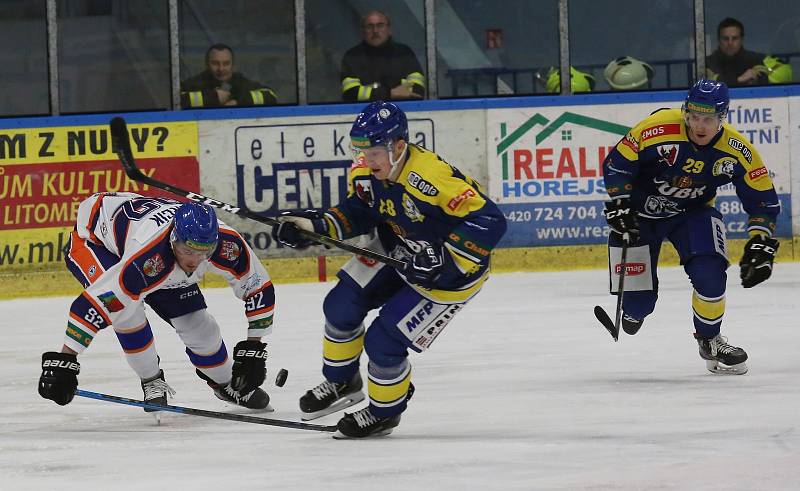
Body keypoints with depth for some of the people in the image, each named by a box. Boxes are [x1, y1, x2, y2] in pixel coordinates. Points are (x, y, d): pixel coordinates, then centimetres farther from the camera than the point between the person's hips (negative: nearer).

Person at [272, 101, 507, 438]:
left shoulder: (432, 179, -38)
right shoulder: (366, 171, -13)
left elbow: (490, 221, -37)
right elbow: (359, 212, 5)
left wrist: (445, 261, -38)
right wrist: (318, 226, -12)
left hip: (450, 272, -8)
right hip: (398, 253, 8)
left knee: (383, 341, -8)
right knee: (341, 306, 3)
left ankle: (385, 413, 21)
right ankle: (341, 383, 30)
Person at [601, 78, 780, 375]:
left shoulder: (737, 152, -19)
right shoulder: (657, 129, -28)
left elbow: (763, 200, -9)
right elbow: (617, 164, -17)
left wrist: (760, 246, -16)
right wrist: (620, 206, -22)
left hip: (692, 213, 2)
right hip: (640, 212, -2)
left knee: (709, 275, -23)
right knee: (638, 301, -7)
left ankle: (710, 340, 5)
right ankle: (635, 309, 34)